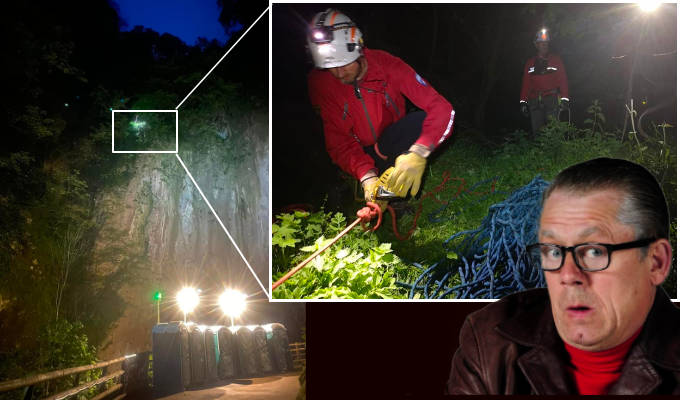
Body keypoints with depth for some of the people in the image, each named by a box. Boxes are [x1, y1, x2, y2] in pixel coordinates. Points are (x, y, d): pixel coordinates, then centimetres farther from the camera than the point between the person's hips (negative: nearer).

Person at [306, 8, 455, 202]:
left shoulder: (386, 65, -22)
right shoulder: (319, 83, -19)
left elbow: (441, 108, -29)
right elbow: (338, 142, -20)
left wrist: (418, 153, -47)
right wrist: (366, 176, -39)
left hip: (390, 139, -1)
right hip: (359, 150, 1)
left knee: (425, 121, -30)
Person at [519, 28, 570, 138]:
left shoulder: (556, 60, 8)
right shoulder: (530, 63, 14)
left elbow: (563, 80, 4)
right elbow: (525, 83, 13)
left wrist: (564, 99, -6)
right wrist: (523, 102, 6)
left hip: (552, 100, -2)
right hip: (535, 102, 2)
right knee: (536, 130, 0)